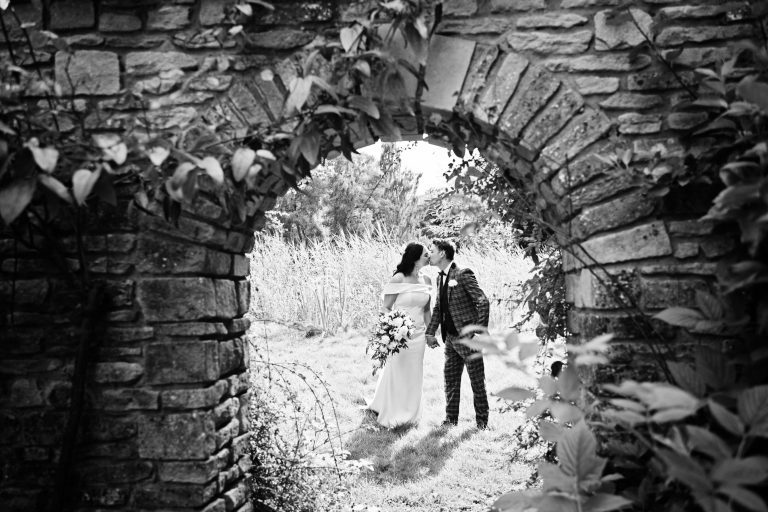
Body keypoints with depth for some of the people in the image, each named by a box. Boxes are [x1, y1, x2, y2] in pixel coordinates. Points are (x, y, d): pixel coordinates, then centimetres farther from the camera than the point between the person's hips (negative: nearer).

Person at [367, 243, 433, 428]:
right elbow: (386, 308, -9)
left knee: (414, 375, 14)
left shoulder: (426, 280, 4)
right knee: (395, 373, 6)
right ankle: (389, 414, 24)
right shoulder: (399, 279, -14)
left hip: (418, 334, 6)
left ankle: (409, 413, 30)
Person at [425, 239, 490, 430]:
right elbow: (438, 308, 20)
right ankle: (451, 419, 25)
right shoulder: (440, 278, 11)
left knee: (477, 381, 5)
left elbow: (483, 302, -19)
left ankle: (482, 421, 18)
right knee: (450, 379, 13)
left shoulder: (463, 274, -15)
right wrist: (430, 332, 14)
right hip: (451, 337, 8)